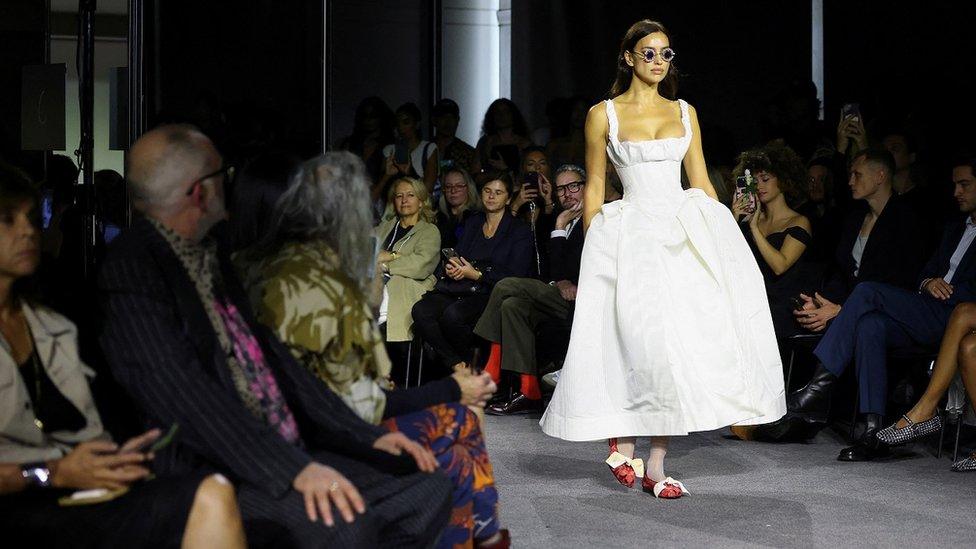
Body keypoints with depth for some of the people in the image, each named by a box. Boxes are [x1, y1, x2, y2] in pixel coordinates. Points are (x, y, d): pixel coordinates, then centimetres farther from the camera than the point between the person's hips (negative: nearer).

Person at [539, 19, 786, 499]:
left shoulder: (684, 112, 14)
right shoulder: (603, 114, 5)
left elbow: (701, 181, 14)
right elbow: (594, 189, 6)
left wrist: (721, 238, 6)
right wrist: (593, 250, 1)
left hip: (686, 236, 3)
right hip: (631, 238, -3)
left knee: (682, 341, -4)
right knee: (647, 341, -15)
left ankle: (656, 464, 2)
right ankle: (624, 438, 8)